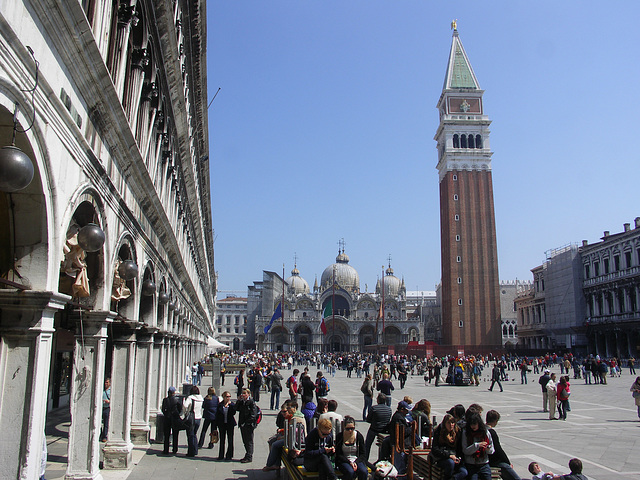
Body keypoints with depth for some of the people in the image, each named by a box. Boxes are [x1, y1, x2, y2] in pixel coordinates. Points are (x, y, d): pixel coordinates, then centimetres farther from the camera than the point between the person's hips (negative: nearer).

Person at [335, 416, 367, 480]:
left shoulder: (359, 436, 1)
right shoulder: (339, 436, -4)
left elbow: (362, 454, 6)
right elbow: (338, 454, -2)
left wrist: (356, 462, -12)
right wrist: (349, 462, -15)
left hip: (357, 460, 2)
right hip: (344, 461, -1)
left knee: (363, 472, -30)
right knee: (350, 472, -34)